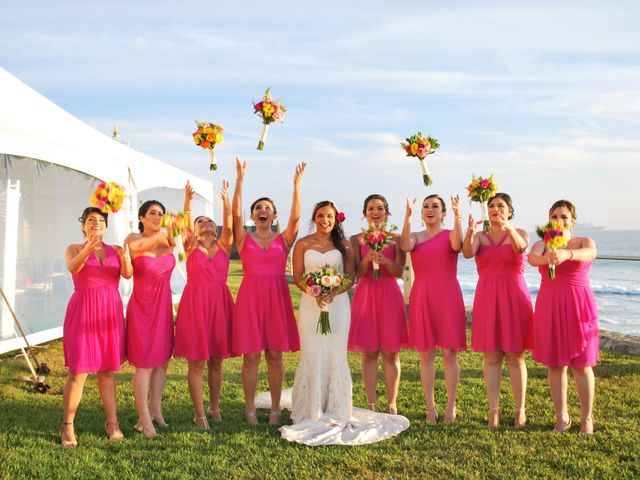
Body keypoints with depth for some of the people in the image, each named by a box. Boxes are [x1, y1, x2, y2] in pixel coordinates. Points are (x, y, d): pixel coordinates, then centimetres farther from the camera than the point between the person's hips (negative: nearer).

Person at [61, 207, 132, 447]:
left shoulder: (116, 250, 9)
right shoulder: (74, 249, 4)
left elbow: (128, 274, -9)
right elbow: (73, 267, -19)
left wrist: (125, 258, -31)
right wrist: (88, 249, -37)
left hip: (110, 313, 2)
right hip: (83, 312, -2)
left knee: (108, 370, 7)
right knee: (78, 371, -4)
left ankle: (112, 422, 16)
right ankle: (67, 427, 9)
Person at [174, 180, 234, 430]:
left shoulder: (223, 246, 9)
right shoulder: (191, 247, 5)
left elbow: (229, 226, -7)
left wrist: (226, 201, -18)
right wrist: (188, 201, -24)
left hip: (220, 304, 2)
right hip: (195, 304, -2)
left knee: (216, 361, 11)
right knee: (196, 362, 1)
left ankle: (214, 407, 26)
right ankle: (199, 414, 11)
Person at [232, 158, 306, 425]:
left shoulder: (284, 239, 8)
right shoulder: (244, 239, 6)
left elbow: (295, 217, -6)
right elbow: (236, 214, -8)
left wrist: (296, 185, -11)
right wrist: (240, 180, -12)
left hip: (277, 297, 1)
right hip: (250, 297, -1)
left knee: (275, 356, 6)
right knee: (251, 356, 1)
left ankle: (275, 409, 16)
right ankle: (250, 410, 13)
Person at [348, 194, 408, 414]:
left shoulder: (396, 239, 5)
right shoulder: (356, 239, 6)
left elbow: (399, 271, -2)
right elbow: (357, 273, 0)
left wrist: (384, 260, -21)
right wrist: (368, 259, -19)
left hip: (389, 296, 0)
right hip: (365, 295, 0)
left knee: (391, 353, 2)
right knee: (368, 352, 3)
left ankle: (391, 403, 11)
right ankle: (371, 403, 11)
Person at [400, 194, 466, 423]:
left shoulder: (450, 234, 5)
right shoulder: (416, 237, 11)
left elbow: (457, 245, -20)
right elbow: (406, 246, -13)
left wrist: (457, 216, -30)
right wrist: (408, 215, -22)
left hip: (447, 296, -2)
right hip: (421, 297, 2)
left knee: (449, 353, 0)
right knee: (426, 353, 5)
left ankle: (451, 406, 11)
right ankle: (430, 406, 13)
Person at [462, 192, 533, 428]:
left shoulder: (520, 233, 4)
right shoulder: (480, 237, 8)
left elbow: (520, 247, -21)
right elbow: (468, 253, -14)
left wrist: (509, 228, -41)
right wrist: (470, 232, -34)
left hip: (514, 297, -1)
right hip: (487, 299, 2)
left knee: (515, 357, 2)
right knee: (491, 357, 3)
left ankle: (520, 410, 10)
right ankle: (494, 409, 8)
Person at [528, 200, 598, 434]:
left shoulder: (584, 241, 3)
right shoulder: (542, 244, 7)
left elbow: (590, 254, -23)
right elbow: (532, 257, -17)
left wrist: (566, 254, -45)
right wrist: (547, 258, -41)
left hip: (578, 305, -2)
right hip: (549, 306, 2)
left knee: (581, 364, 2)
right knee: (555, 364, 6)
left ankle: (587, 417, 15)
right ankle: (562, 416, 18)